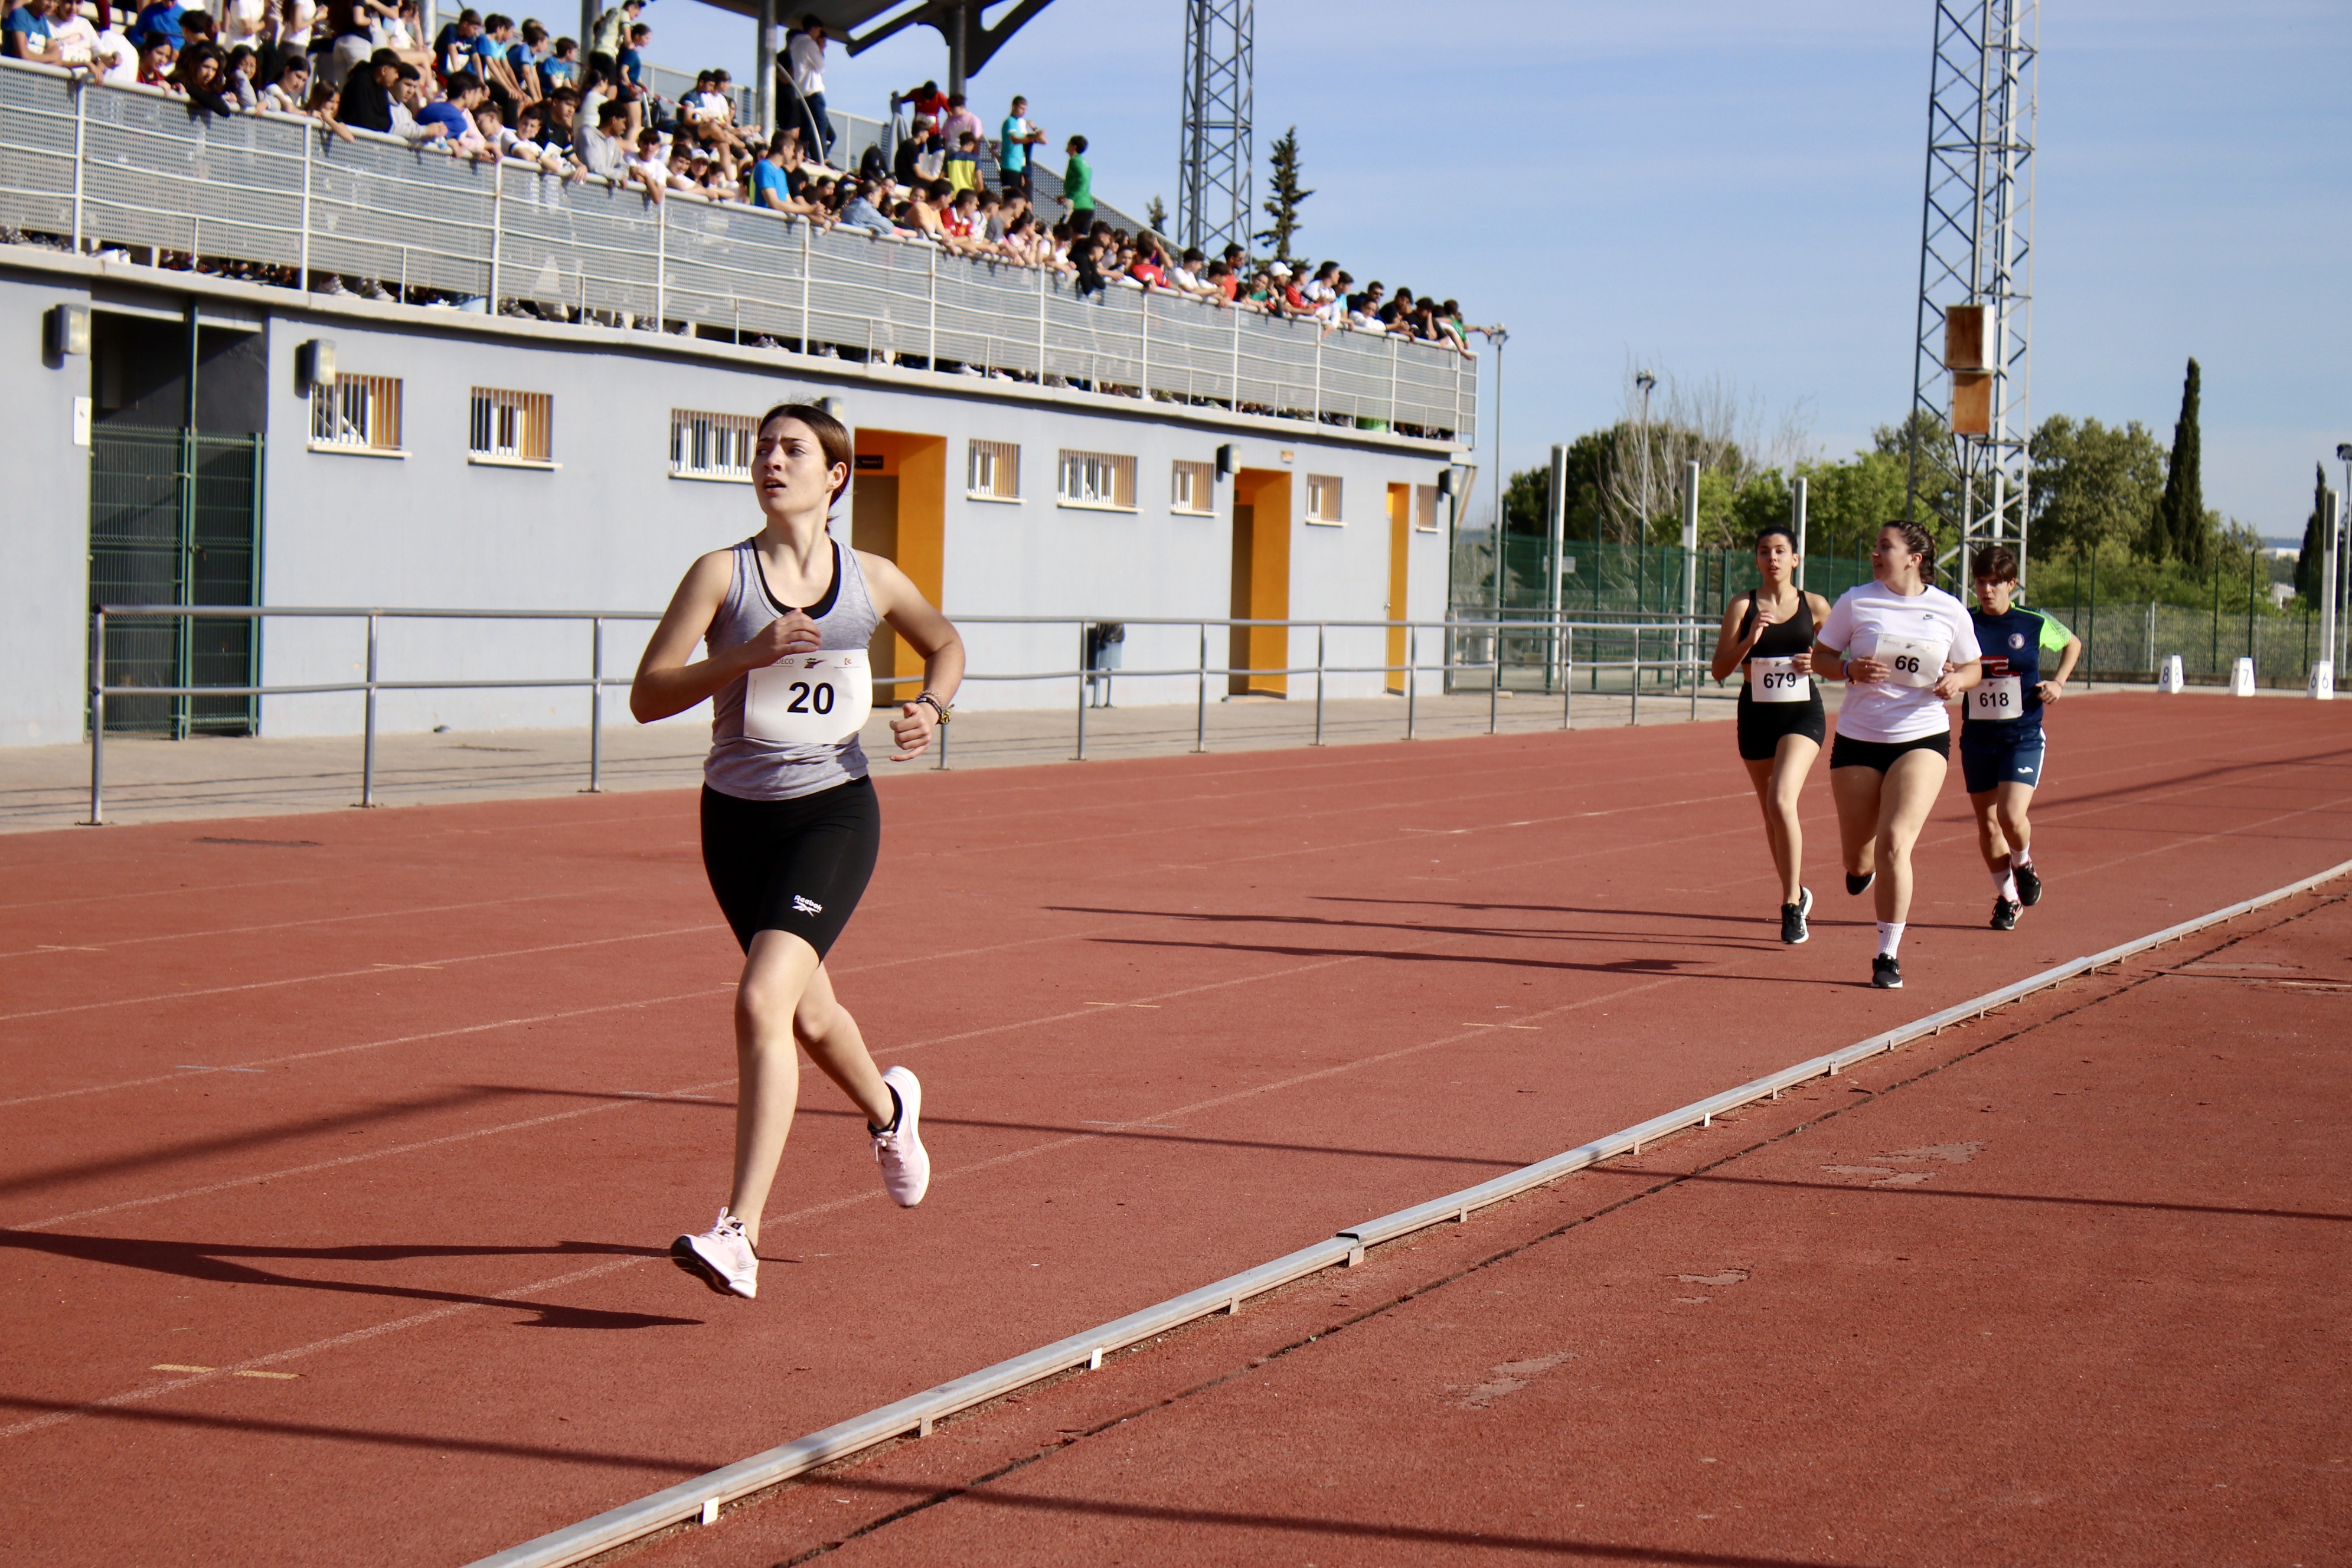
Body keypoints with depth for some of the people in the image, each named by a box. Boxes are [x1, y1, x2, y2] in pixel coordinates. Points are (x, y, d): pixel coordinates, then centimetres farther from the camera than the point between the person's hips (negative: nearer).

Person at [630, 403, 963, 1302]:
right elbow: (647, 697, -11)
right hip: (737, 819, 2)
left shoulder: (873, 581, 1)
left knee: (761, 1003, -22)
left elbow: (944, 642, 22)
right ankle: (888, 1107, 53)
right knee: (809, 1014, 18)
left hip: (833, 814, -2)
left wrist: (933, 708, 1)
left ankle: (739, 1236, -23)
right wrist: (745, 656, -24)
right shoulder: (722, 574, -4)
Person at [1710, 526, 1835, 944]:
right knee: (1771, 811, 12)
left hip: (1802, 713, -3)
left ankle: (1792, 902, -12)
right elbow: (1720, 670, -3)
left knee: (1781, 801, -22)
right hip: (1756, 716, 3)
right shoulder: (1742, 606, 1)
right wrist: (1749, 640, -18)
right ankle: (1796, 895, 32)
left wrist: (1816, 663, -6)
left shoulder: (1815, 606, 1)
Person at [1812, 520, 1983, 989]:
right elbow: (1820, 656, 4)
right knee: (1858, 856, 9)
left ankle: (1888, 955, -8)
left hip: (1922, 738, -1)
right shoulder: (1856, 602, -1)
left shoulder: (1950, 611, 1)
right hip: (1858, 738, 1)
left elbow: (1972, 667, 13)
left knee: (1894, 842, -19)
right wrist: (1851, 669, -17)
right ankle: (1862, 865, 50)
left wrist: (1956, 680, -10)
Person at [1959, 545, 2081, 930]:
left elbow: (2073, 644, 16)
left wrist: (2058, 682, 2)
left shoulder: (2035, 624, -3)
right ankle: (2007, 895, 27)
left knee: (2012, 816, -17)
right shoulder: (1963, 624, -2)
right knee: (1987, 823, 7)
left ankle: (2023, 864, 17)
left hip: (2023, 736, -2)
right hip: (1977, 737, 2)